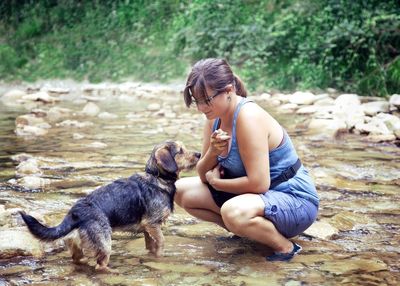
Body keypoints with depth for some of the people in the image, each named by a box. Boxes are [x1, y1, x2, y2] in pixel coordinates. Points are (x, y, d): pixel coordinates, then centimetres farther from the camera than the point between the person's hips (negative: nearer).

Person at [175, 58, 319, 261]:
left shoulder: (249, 117, -26)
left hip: (295, 201, -9)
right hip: (255, 194, 9)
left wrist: (216, 182, -14)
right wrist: (212, 152, -17)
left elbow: (259, 183, -29)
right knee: (181, 190, 4)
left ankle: (285, 246, -12)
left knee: (234, 212, -40)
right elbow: (203, 174, 5)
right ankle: (244, 229, 6)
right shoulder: (215, 117, 0)